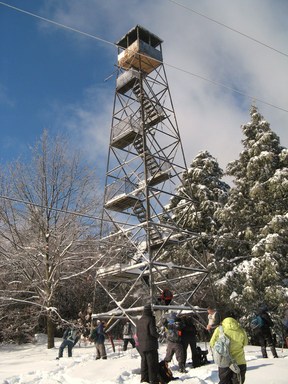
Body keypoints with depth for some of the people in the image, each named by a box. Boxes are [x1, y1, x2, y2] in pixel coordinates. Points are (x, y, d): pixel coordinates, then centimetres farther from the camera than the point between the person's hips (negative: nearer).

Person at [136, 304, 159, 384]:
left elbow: (137, 333, 13)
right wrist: (157, 335, 0)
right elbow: (153, 332, -19)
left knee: (144, 362, 16)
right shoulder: (150, 319, -15)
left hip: (141, 346, 7)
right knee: (152, 363, 1)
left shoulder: (139, 321, 9)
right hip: (150, 345, -7)